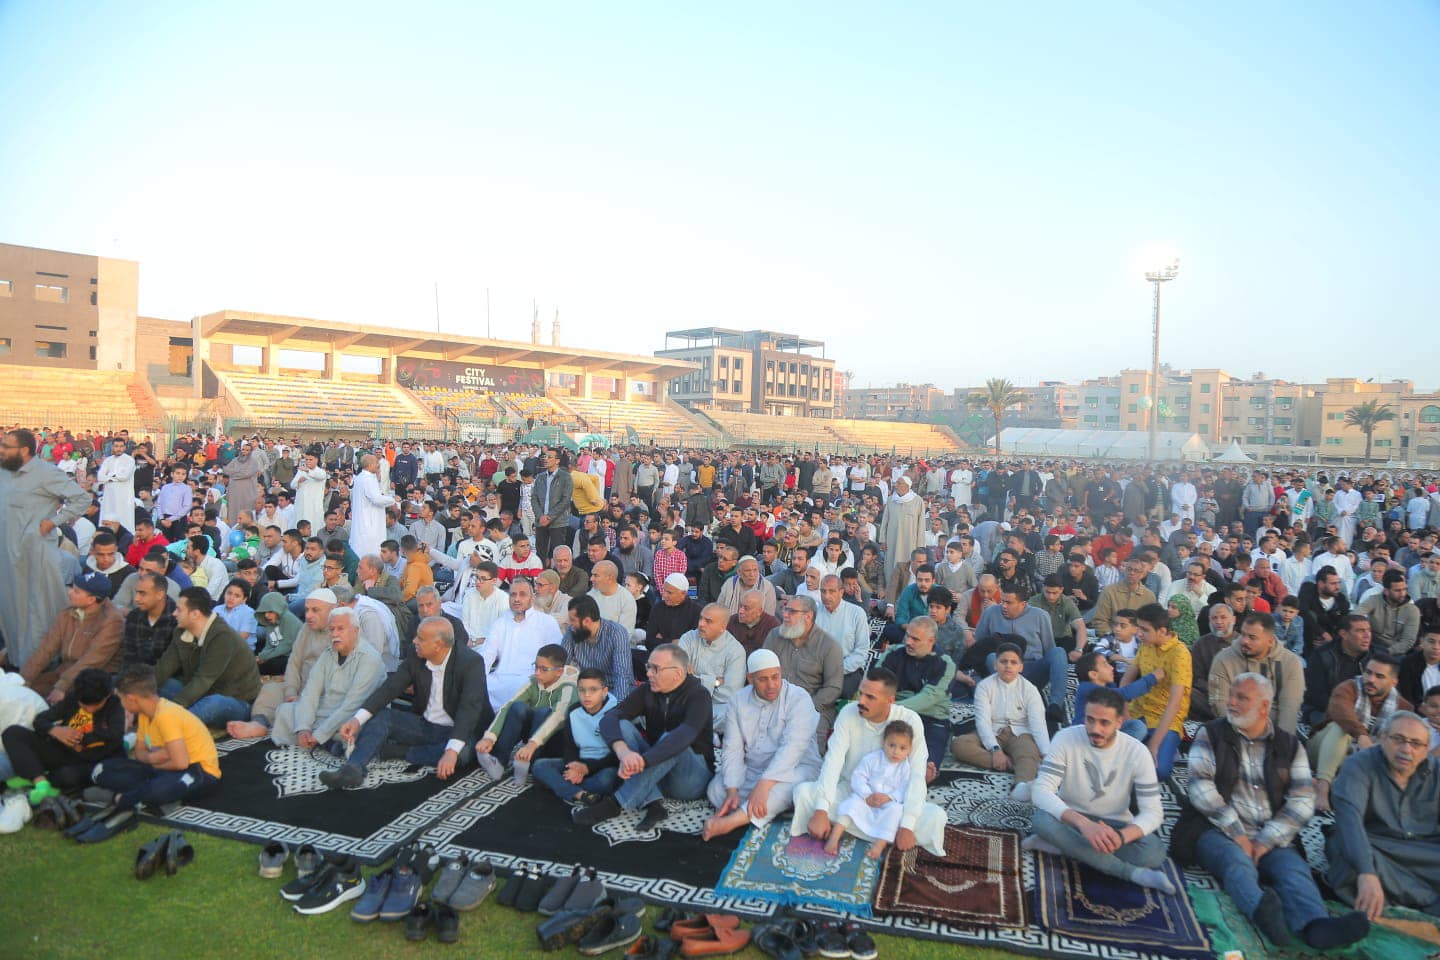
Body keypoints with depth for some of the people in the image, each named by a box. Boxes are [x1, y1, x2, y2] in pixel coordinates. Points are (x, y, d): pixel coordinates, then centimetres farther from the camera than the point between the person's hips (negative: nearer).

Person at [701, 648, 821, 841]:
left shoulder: (799, 699, -13)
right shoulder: (739, 702, 1)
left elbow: (792, 747, -25)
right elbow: (732, 750, -4)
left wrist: (764, 784, -36)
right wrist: (732, 791, -20)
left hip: (794, 768, -4)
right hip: (751, 770, 4)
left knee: (789, 783, -39)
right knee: (716, 788, -20)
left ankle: (730, 821, -41)